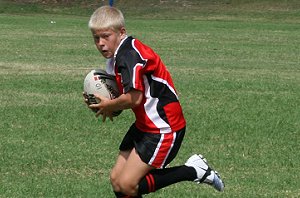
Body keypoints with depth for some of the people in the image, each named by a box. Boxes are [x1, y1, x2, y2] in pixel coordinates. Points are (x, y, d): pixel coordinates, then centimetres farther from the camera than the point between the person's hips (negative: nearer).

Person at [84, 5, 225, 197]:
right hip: (144, 126, 10)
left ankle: (193, 171, -4)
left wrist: (109, 106, -10)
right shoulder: (117, 56, 10)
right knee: (116, 178, 7)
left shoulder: (130, 54, -22)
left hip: (164, 128, -10)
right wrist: (99, 100, -2)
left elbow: (134, 98, -29)